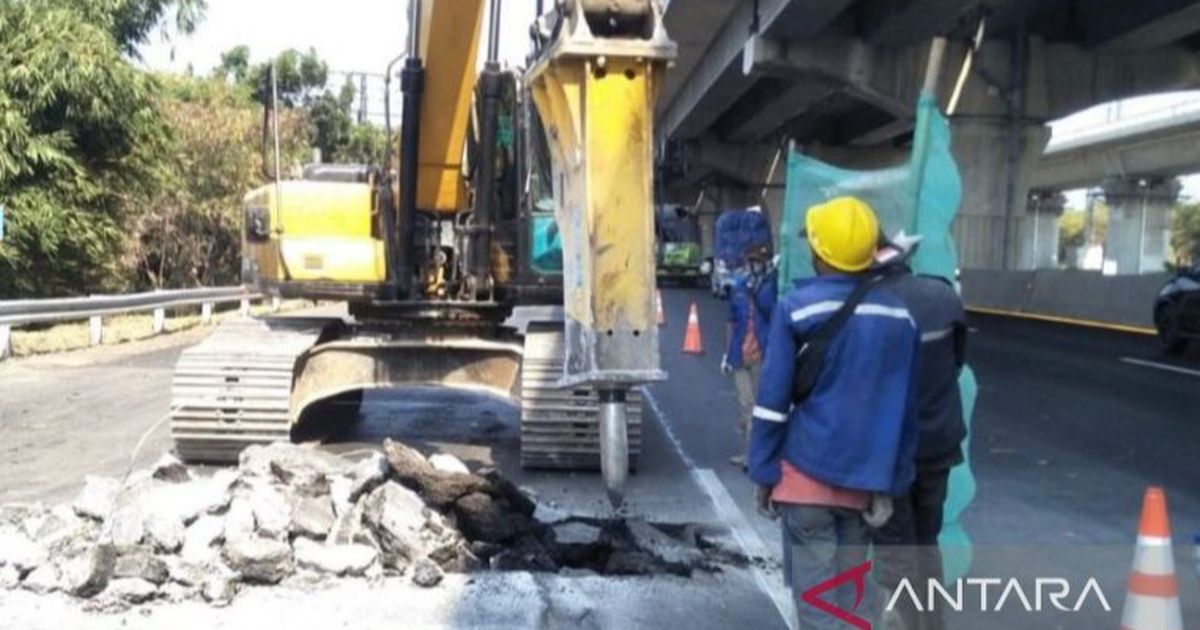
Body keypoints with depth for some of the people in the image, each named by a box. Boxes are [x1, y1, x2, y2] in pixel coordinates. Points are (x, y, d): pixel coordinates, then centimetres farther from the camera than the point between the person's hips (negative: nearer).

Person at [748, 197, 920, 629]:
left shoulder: (797, 306, -8)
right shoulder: (899, 316, 5)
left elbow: (773, 399, -9)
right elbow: (906, 410, 8)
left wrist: (763, 472, -2)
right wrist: (892, 483, 13)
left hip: (808, 473, -4)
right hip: (865, 480, 4)